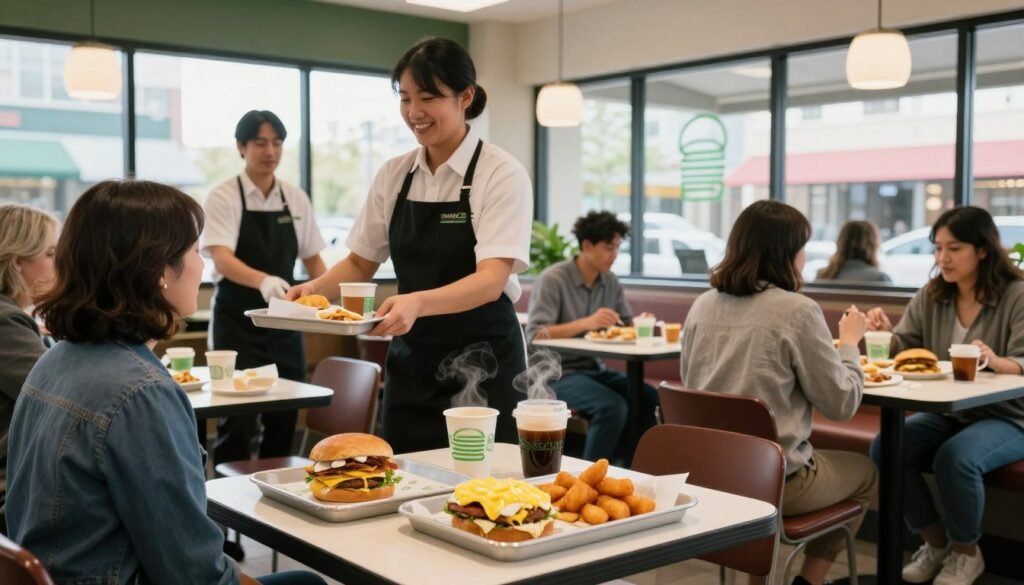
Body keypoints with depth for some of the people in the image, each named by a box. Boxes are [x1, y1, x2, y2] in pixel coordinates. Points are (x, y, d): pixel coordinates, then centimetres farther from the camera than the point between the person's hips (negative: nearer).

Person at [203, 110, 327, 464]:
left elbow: (312, 259, 15)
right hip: (237, 325, -4)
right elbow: (221, 259, -23)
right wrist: (262, 280, -42)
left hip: (283, 323, 4)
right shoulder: (224, 197, -9)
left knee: (284, 419, 10)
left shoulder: (297, 199, 5)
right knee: (237, 423, -3)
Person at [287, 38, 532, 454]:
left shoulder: (501, 173, -11)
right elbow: (361, 262, 12)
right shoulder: (394, 174, 4)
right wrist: (315, 289, -7)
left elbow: (492, 280, -22)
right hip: (411, 362, 5)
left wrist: (418, 302, -39)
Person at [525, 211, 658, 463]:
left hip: (593, 369, 7)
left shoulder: (610, 282, 8)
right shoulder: (553, 279, -12)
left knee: (650, 398, -16)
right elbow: (535, 335, -21)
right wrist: (586, 323, -34)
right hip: (555, 373, -7)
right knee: (612, 406, -30)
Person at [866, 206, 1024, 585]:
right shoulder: (930, 296, 3)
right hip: (946, 413, 5)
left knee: (956, 457, -34)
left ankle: (966, 552, -5)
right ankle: (935, 541, 0)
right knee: (885, 447, -22)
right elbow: (902, 351, 3)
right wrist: (886, 334, -20)